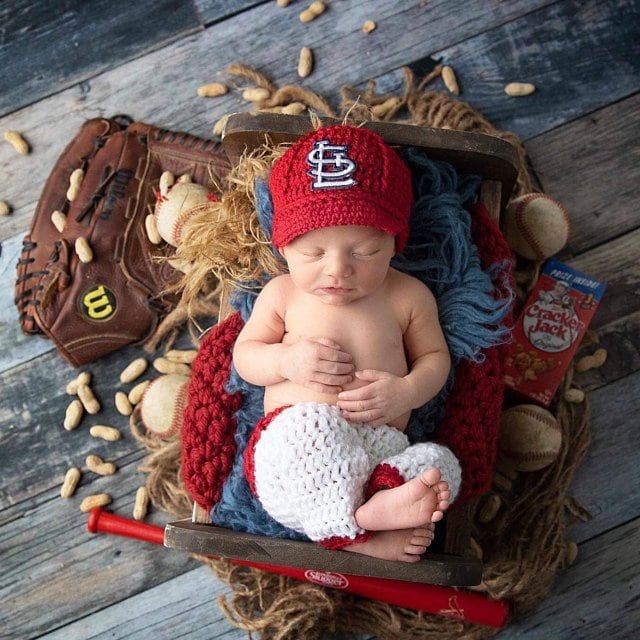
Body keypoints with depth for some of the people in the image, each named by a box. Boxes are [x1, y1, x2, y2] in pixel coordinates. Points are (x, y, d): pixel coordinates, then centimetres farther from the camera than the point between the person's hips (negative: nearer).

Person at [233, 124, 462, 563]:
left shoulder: (409, 297, 6)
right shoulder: (281, 294, 6)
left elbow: (435, 357, 15)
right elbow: (244, 355, 12)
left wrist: (407, 391, -8)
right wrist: (288, 359, -11)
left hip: (381, 449, 2)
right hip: (292, 446, -2)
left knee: (440, 464, -26)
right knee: (308, 420, -36)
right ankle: (357, 525, -32)